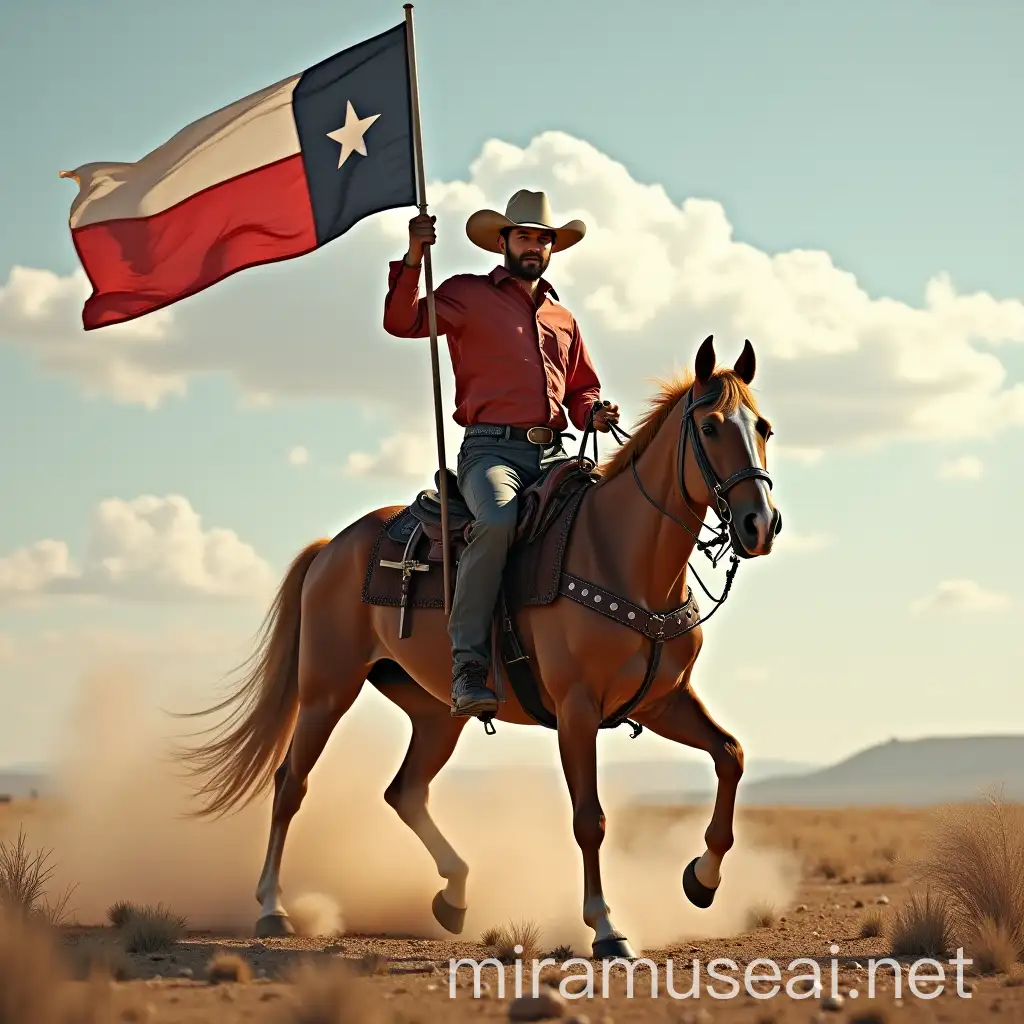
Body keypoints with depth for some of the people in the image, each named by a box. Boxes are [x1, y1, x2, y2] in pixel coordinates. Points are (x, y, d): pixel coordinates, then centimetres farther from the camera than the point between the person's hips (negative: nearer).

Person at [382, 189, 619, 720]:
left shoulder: (563, 319, 26)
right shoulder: (468, 295, 11)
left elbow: (582, 389, 33)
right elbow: (402, 322, -3)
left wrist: (594, 414, 10)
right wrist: (413, 258, -17)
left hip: (552, 454, 5)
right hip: (491, 449, -5)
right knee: (498, 520, -36)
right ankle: (468, 666, -34)